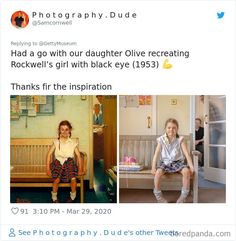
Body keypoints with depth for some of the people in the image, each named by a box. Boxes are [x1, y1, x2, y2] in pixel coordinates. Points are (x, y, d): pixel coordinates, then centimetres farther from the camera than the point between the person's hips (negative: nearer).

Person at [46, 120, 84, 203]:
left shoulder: (73, 143, 4)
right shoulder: (56, 142, 5)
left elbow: (78, 156, -1)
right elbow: (49, 154, 2)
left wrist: (80, 169, -9)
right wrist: (48, 168, -6)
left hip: (69, 163, 0)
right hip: (58, 163, 0)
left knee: (73, 178, -28)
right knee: (57, 179, -29)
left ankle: (73, 197, -2)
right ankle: (54, 198, -5)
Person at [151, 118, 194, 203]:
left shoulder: (180, 140, -3)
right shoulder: (161, 140, -2)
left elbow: (186, 154, -9)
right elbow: (156, 154, -5)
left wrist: (191, 166, -19)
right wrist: (153, 167, -15)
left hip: (178, 162, 0)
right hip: (165, 162, 0)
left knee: (186, 171, -30)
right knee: (158, 172, -30)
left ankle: (184, 196, -13)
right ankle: (158, 195, -10)